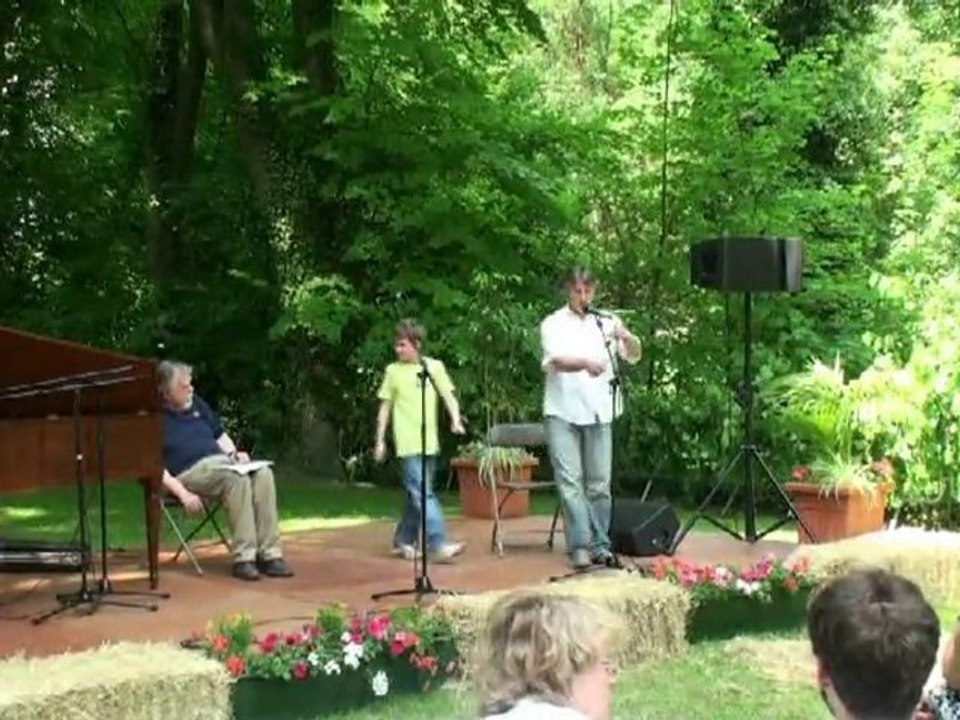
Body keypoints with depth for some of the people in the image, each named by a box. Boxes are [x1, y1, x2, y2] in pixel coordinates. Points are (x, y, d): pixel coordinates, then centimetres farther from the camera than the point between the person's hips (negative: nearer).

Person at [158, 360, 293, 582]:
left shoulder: (197, 404, 19)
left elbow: (220, 435, 28)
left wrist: (234, 453, 6)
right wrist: (182, 493, -21)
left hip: (221, 462, 7)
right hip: (189, 472, -7)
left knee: (263, 473, -23)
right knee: (237, 479, -34)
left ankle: (269, 554, -27)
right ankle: (243, 558, -32)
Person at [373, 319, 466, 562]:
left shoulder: (434, 366, 7)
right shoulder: (393, 371, 3)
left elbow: (448, 396, 3)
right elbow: (385, 407, 7)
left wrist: (455, 419, -16)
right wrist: (380, 440, 4)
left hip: (430, 442, 4)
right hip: (408, 443, -4)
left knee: (417, 494, 11)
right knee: (423, 493, -13)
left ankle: (403, 541, 24)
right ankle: (438, 544, -20)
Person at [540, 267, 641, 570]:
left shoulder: (606, 321, 7)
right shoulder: (553, 324, 2)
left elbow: (634, 355, -3)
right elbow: (556, 361, -15)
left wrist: (626, 337, -27)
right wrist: (585, 363, -36)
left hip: (598, 412, 2)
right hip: (563, 413, -2)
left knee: (599, 484, 5)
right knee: (570, 482, -6)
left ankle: (600, 545, 11)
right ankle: (579, 546, -6)